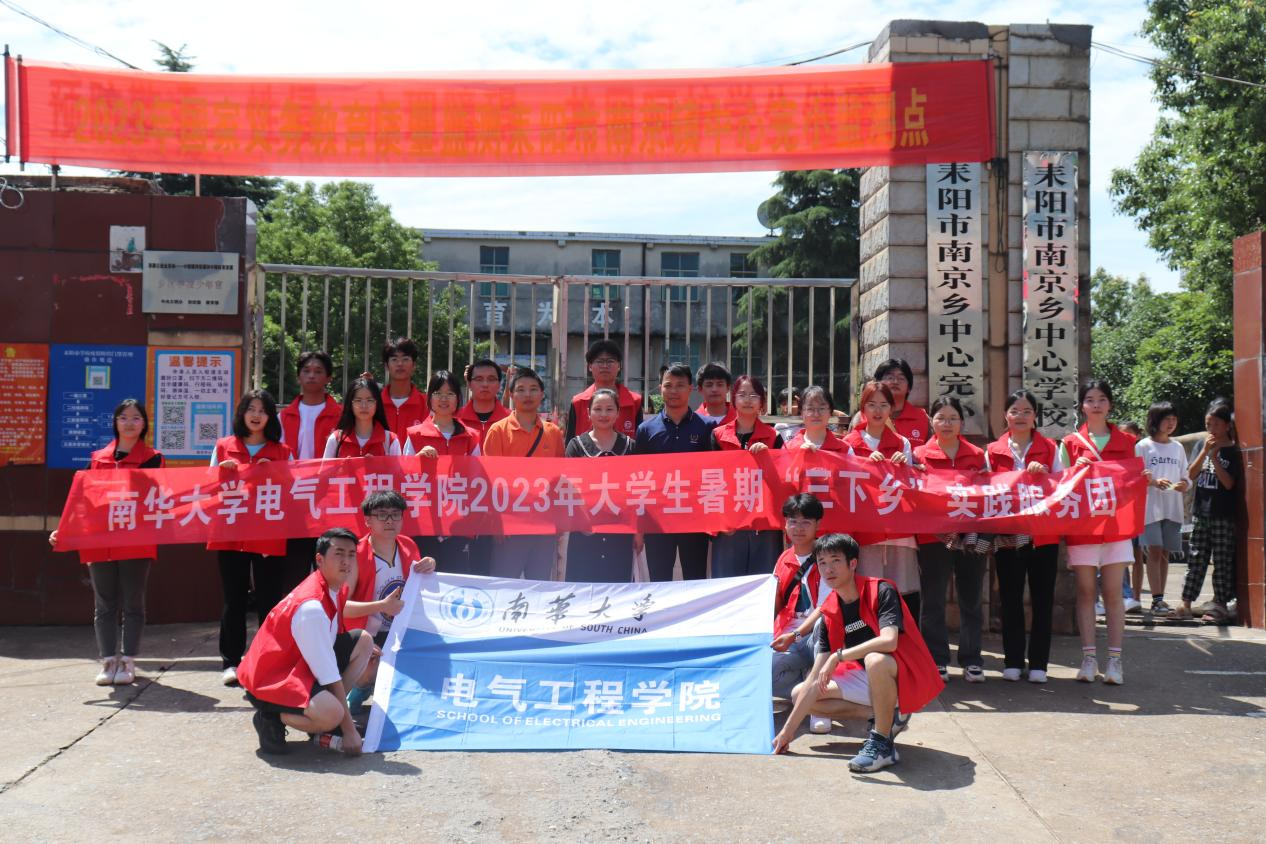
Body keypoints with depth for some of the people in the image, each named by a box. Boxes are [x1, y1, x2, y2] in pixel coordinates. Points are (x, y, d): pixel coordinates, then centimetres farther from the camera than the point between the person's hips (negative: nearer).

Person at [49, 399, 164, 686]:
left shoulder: (152, 458, 3)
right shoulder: (97, 458, 12)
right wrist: (63, 529, 1)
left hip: (136, 542, -3)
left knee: (132, 604, 2)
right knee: (104, 604, 6)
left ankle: (128, 661, 11)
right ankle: (108, 661, 14)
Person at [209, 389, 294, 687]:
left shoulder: (282, 451, 8)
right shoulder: (223, 447, 9)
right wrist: (223, 472, -7)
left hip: (269, 537, 0)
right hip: (230, 534, 1)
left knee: (270, 600, 2)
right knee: (234, 599, 5)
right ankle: (230, 662, 13)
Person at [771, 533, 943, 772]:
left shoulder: (881, 591, -17)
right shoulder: (829, 613, -1)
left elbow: (888, 641, -36)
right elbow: (816, 679, -1)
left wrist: (838, 656, -32)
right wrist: (788, 731, -3)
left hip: (906, 680, -7)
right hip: (867, 680, 7)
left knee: (875, 659, -40)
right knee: (799, 694, 0)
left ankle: (882, 743, -20)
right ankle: (888, 715, 0)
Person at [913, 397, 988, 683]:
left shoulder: (976, 455, 9)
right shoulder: (920, 455, 2)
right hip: (933, 536, -2)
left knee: (970, 600, 8)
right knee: (933, 601, 3)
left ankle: (971, 660, 18)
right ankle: (936, 660, 13)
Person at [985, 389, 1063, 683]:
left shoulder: (1050, 449, 6)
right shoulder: (993, 451, 7)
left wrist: (1044, 474, -15)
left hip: (1043, 535, 0)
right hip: (1006, 535, 0)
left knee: (1042, 598, 2)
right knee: (1010, 598, 3)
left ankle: (1038, 662, 10)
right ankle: (1012, 661, 12)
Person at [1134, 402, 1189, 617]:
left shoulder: (1178, 447, 13)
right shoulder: (1143, 446, 0)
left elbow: (1186, 477, 16)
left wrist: (1185, 484, -7)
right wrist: (1154, 482, -19)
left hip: (1173, 508, 5)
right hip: (1150, 506, -4)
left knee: (1165, 553, 7)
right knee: (1154, 551, -10)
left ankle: (1159, 599, 13)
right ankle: (1157, 600, -10)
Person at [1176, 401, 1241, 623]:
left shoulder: (1233, 451, -4)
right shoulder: (1202, 445, 9)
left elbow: (1229, 483, -11)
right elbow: (1191, 474, 1)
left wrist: (1214, 457, -16)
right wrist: (1204, 451, -10)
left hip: (1223, 515, -4)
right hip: (1201, 511, 4)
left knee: (1222, 561, 1)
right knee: (1197, 559, 5)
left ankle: (1220, 605, 6)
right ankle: (1186, 603, 5)